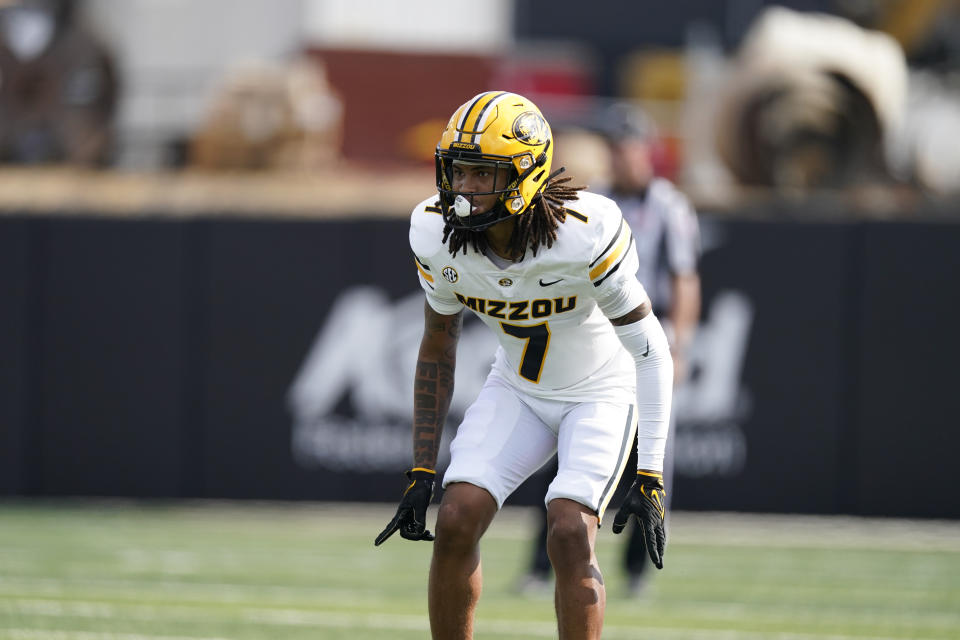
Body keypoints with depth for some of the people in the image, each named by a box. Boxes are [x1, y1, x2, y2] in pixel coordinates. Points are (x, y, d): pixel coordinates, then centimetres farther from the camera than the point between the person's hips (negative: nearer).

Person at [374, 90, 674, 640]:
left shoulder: (584, 235, -31)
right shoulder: (438, 236, -17)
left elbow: (650, 350, -21)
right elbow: (437, 351, 0)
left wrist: (650, 477, -23)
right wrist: (422, 473, -3)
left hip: (602, 391, -4)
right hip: (518, 390, 4)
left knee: (571, 533, -23)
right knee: (457, 522, -13)